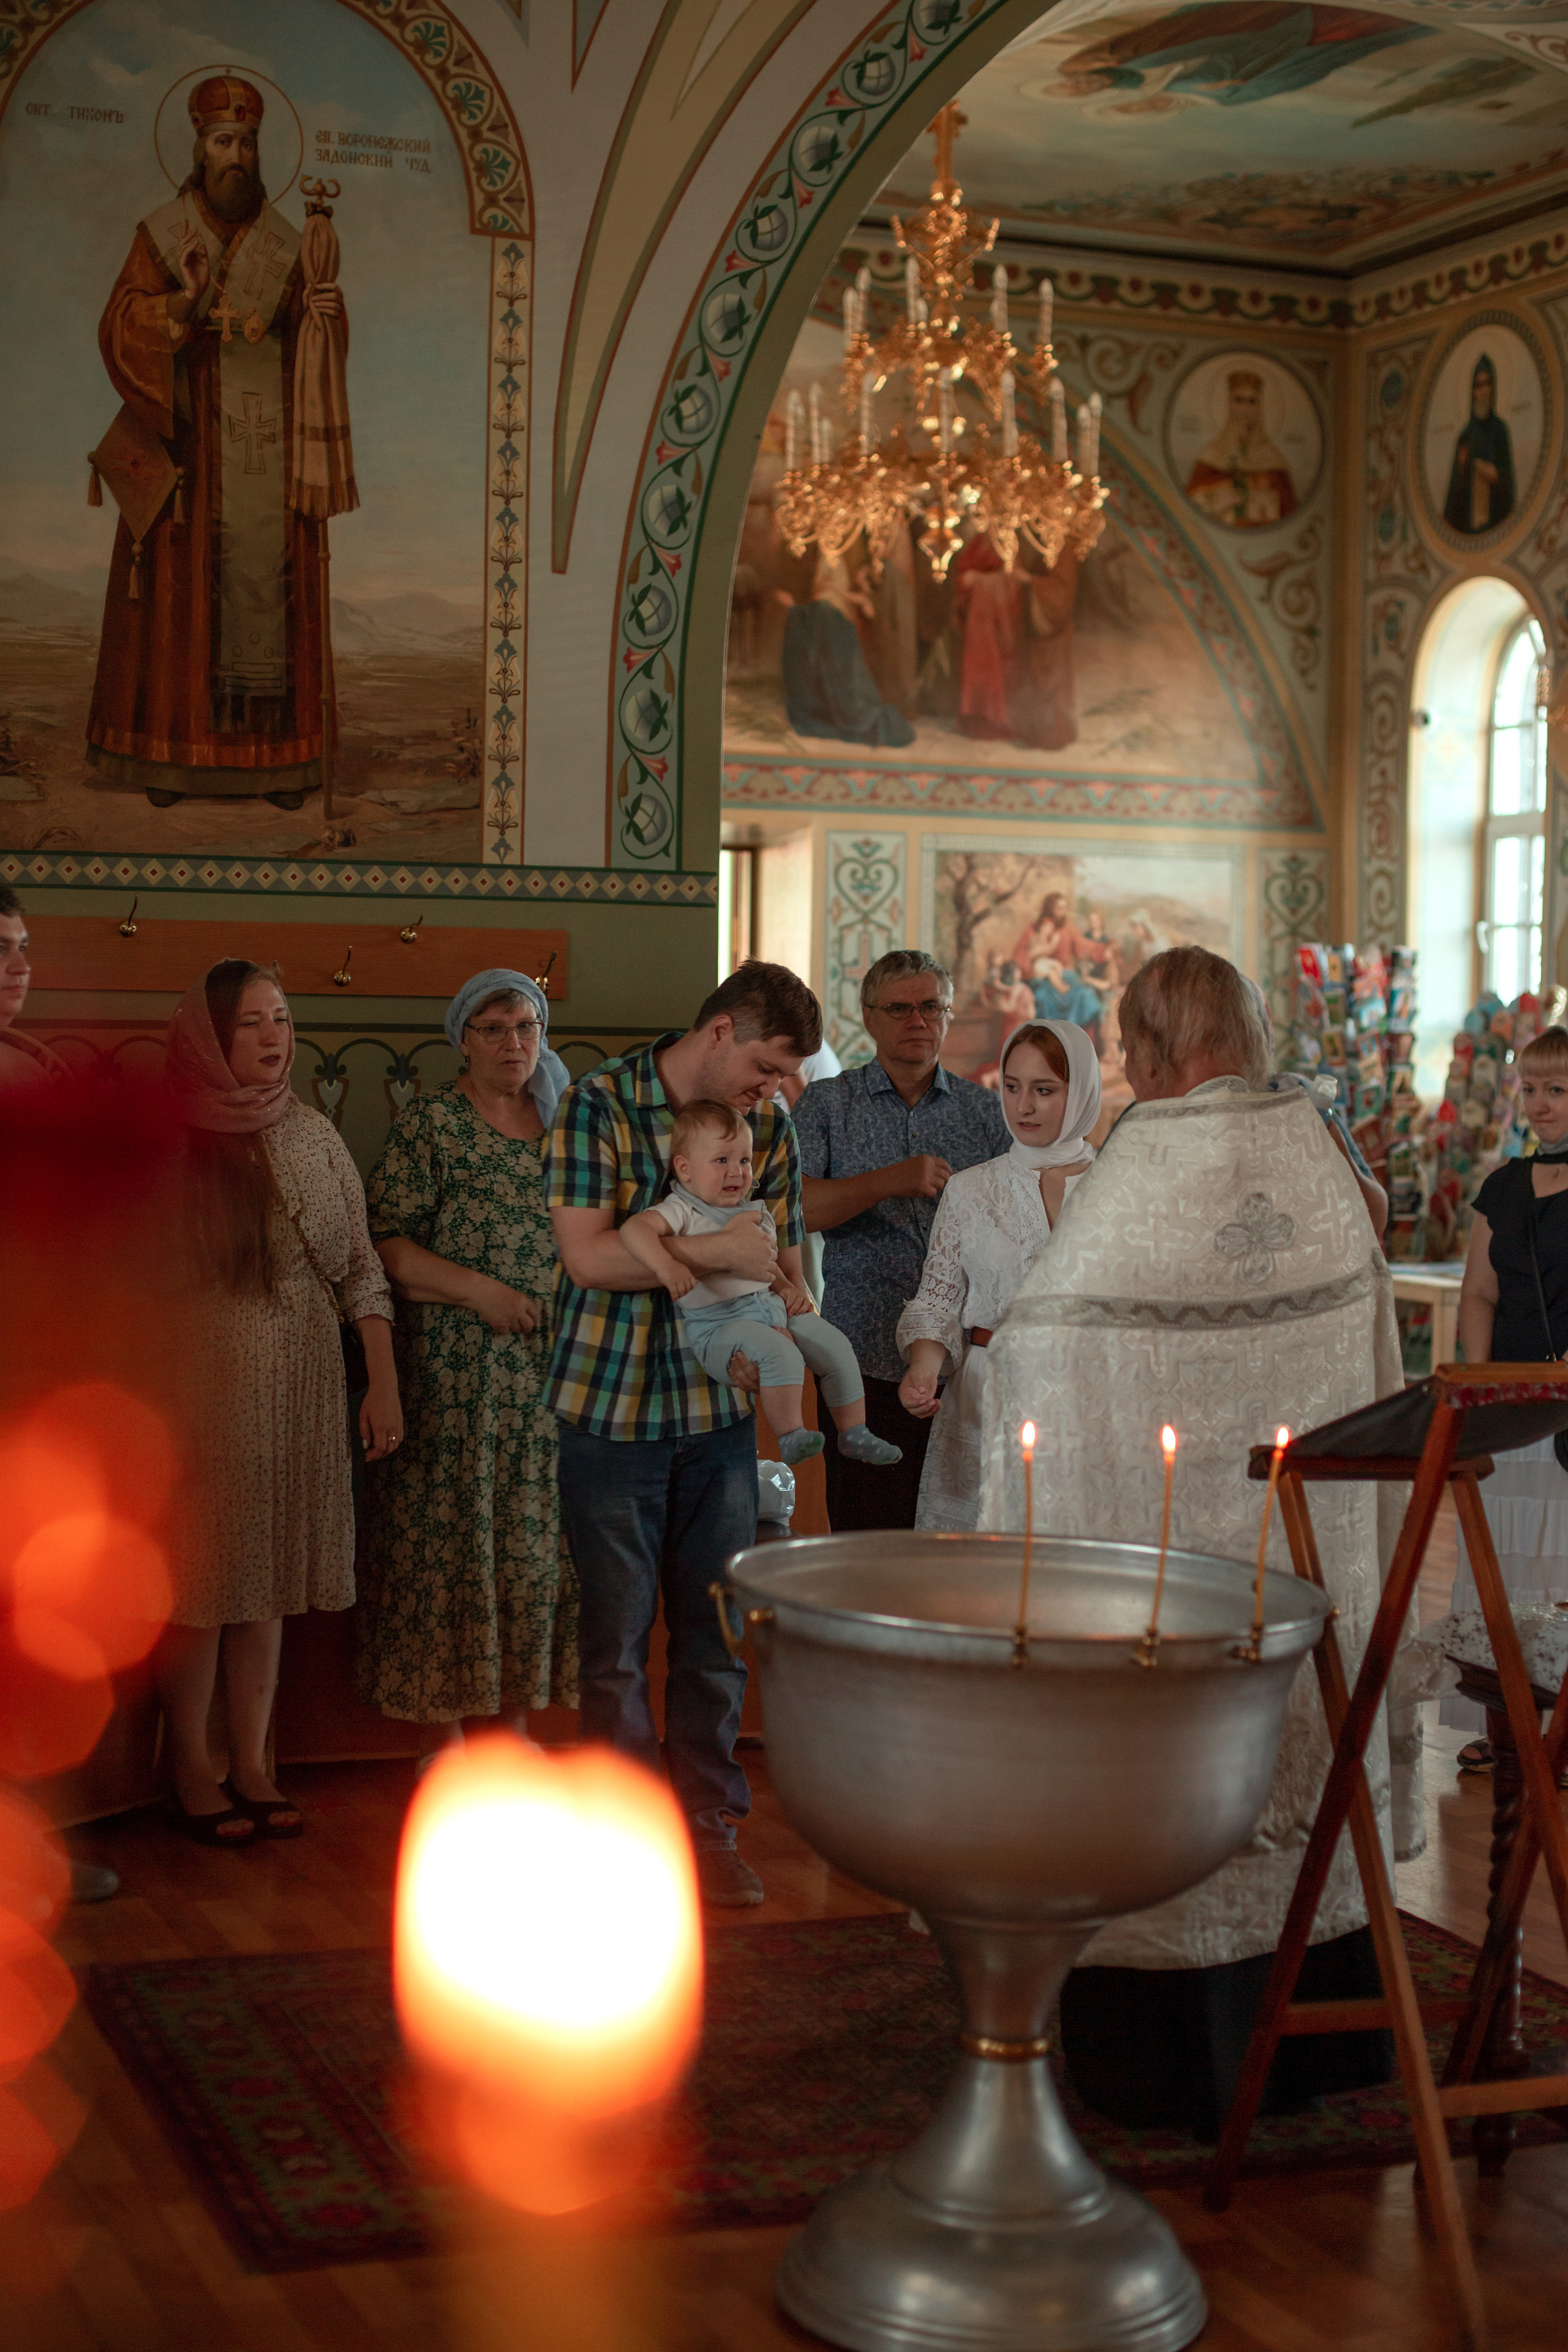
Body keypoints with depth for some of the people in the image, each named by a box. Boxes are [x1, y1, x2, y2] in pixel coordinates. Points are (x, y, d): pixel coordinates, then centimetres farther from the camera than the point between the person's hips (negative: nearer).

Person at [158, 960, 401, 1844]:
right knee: (200, 1578, 1)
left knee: (269, 1580, 8)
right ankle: (193, 1770, 13)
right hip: (202, 1381, -4)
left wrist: (385, 1382, 2)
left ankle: (252, 1764, 17)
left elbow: (360, 1266, 7)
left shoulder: (314, 1135, 6)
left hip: (301, 1385, 4)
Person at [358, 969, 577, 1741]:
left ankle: (516, 1719, 17)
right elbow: (385, 1243, -9)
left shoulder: (563, 1121, 13)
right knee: (451, 1537, -2)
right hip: (455, 1375, -4)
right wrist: (481, 1291, -16)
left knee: (536, 1537, 6)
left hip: (549, 1370, 5)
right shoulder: (430, 1122, -2)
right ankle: (451, 1729, 8)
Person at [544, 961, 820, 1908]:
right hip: (613, 1407, -4)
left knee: (716, 1631, 8)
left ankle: (709, 1826, 19)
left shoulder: (770, 1127, 6)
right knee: (616, 1633, 4)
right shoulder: (598, 1105, -9)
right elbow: (588, 1257, -17)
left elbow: (786, 1266, 11)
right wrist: (720, 1251, -20)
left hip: (720, 1411, 4)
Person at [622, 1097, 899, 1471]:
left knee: (835, 1345, 3)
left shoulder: (754, 1211, 16)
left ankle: (854, 1434, 14)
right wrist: (666, 1265, -44)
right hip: (719, 1324, -8)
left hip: (771, 1307, 8)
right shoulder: (684, 1211, -10)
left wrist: (787, 1287, 11)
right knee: (779, 1353, -33)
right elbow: (635, 1228, -27)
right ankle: (790, 1437, -21)